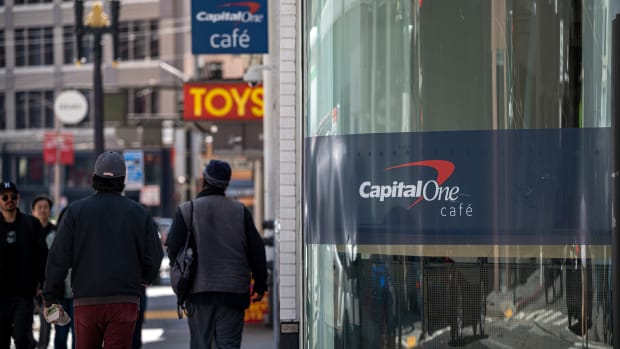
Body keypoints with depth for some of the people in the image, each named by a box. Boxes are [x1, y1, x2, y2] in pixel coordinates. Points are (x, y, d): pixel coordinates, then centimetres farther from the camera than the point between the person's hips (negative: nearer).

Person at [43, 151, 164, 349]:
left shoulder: (75, 211, 1)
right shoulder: (139, 213, 3)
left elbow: (58, 259, 0)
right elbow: (154, 258, 7)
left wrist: (50, 298, 8)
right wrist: (144, 280, 29)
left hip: (86, 301, 0)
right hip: (125, 301, 0)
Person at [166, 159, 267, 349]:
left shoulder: (186, 211, -1)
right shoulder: (240, 211, 5)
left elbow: (173, 249, -3)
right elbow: (257, 250, 5)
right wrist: (260, 285, 13)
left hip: (199, 291, -1)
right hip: (234, 291, 1)